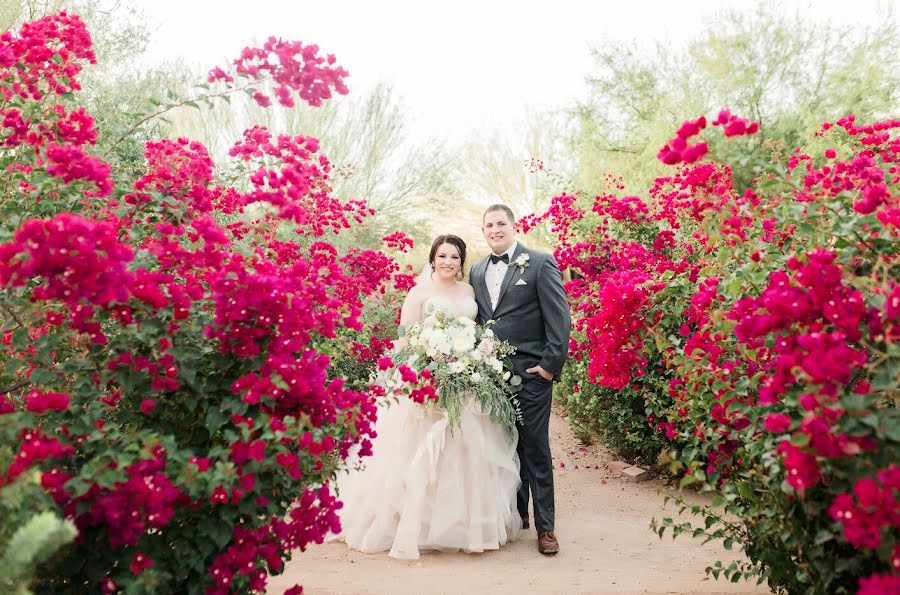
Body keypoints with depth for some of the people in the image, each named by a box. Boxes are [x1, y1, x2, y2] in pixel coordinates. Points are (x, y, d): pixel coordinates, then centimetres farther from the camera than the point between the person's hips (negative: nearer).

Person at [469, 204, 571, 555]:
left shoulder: (540, 263, -3)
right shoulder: (477, 271, 14)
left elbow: (560, 317, -6)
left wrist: (551, 364, -11)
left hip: (530, 372, -5)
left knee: (535, 448, 0)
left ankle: (545, 526, 10)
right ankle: (515, 514, 27)